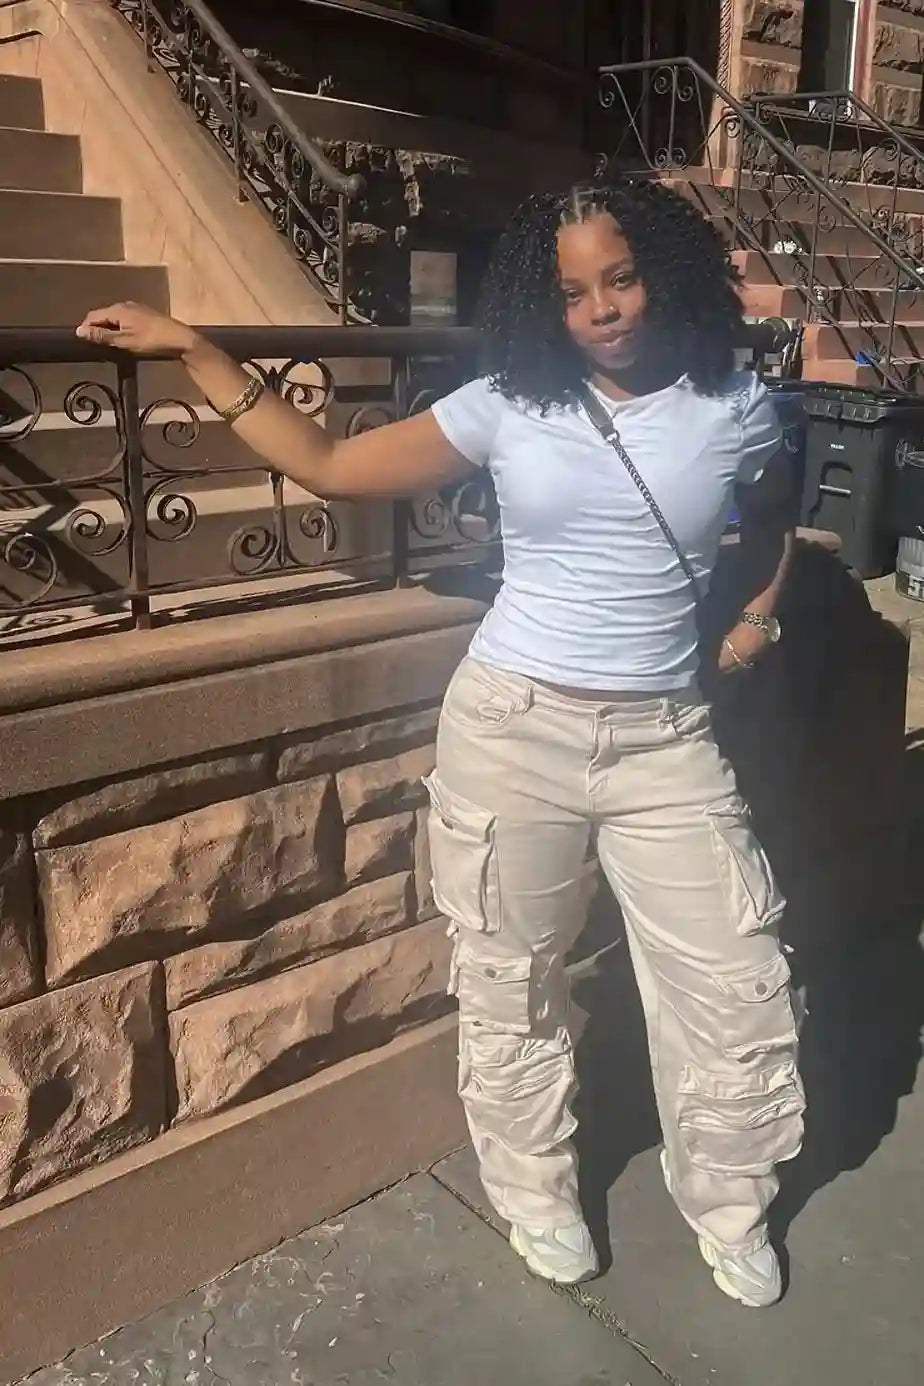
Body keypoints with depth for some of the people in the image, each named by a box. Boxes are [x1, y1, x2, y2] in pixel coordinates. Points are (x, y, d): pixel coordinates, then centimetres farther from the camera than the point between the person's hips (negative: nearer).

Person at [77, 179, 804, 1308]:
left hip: (663, 740, 1)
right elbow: (329, 466, 1)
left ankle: (728, 1205, 35)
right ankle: (535, 1195, 38)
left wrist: (760, 614, 8)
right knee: (510, 980, 12)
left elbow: (773, 518, 24)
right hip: (511, 727, -1)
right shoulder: (508, 405, -2)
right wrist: (191, 350, 1)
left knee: (736, 986, 7)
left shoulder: (735, 408, 1)